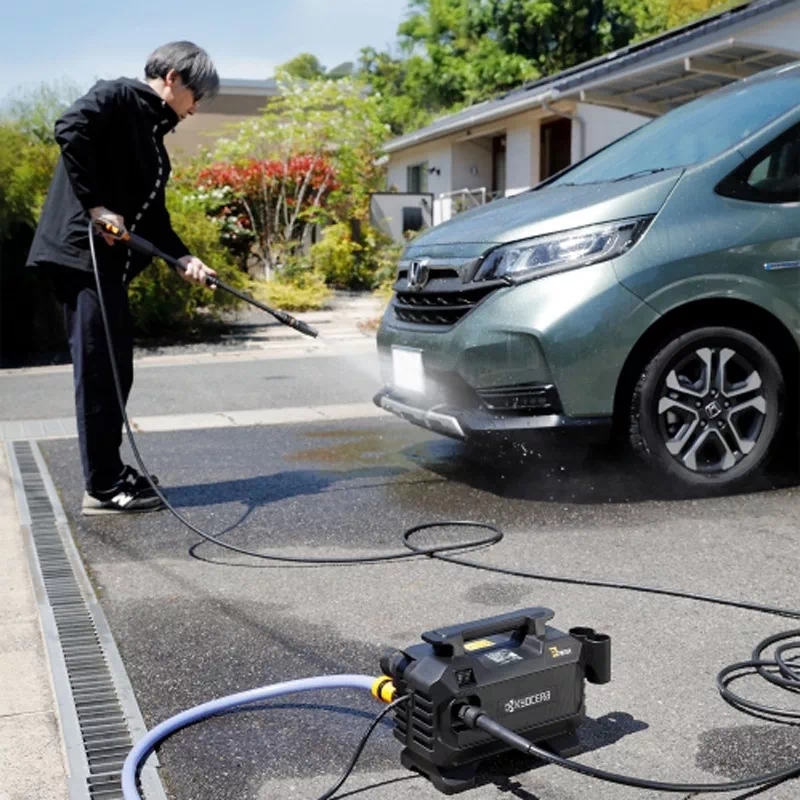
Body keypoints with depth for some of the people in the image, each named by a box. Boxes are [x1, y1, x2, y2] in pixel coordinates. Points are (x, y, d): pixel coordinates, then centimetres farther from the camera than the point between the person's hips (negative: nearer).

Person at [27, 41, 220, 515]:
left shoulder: (152, 136, 21)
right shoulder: (119, 97, -3)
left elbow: (153, 216, 17)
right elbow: (70, 129, -21)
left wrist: (185, 258, 4)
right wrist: (96, 205, -20)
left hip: (109, 262, 9)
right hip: (81, 251, -9)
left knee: (115, 371, 12)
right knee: (98, 370, -6)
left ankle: (111, 473, 22)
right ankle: (104, 488, 0)